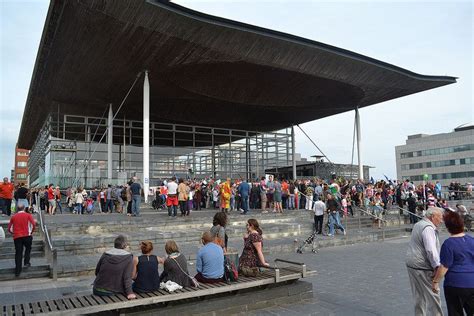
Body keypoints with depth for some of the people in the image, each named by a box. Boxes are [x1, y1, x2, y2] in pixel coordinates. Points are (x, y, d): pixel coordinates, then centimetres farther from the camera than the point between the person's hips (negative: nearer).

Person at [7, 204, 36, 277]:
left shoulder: (13, 217, 10)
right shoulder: (28, 215, 3)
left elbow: (9, 229, 9)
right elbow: (33, 224, -9)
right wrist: (31, 232, 5)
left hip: (16, 237, 2)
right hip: (26, 236, -2)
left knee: (18, 253, 6)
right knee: (28, 248, 24)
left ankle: (17, 271, 6)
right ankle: (26, 262, 12)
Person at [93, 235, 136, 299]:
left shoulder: (105, 255, 1)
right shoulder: (128, 257, -8)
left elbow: (97, 272, 11)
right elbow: (127, 277, -16)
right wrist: (129, 293, -15)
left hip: (97, 291, 4)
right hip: (112, 293, -4)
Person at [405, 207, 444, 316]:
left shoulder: (418, 224, 14)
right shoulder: (428, 228, -17)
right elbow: (431, 250, -26)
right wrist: (437, 266, -28)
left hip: (412, 265, 10)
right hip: (422, 268, -10)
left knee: (419, 296, 17)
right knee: (432, 296, -2)